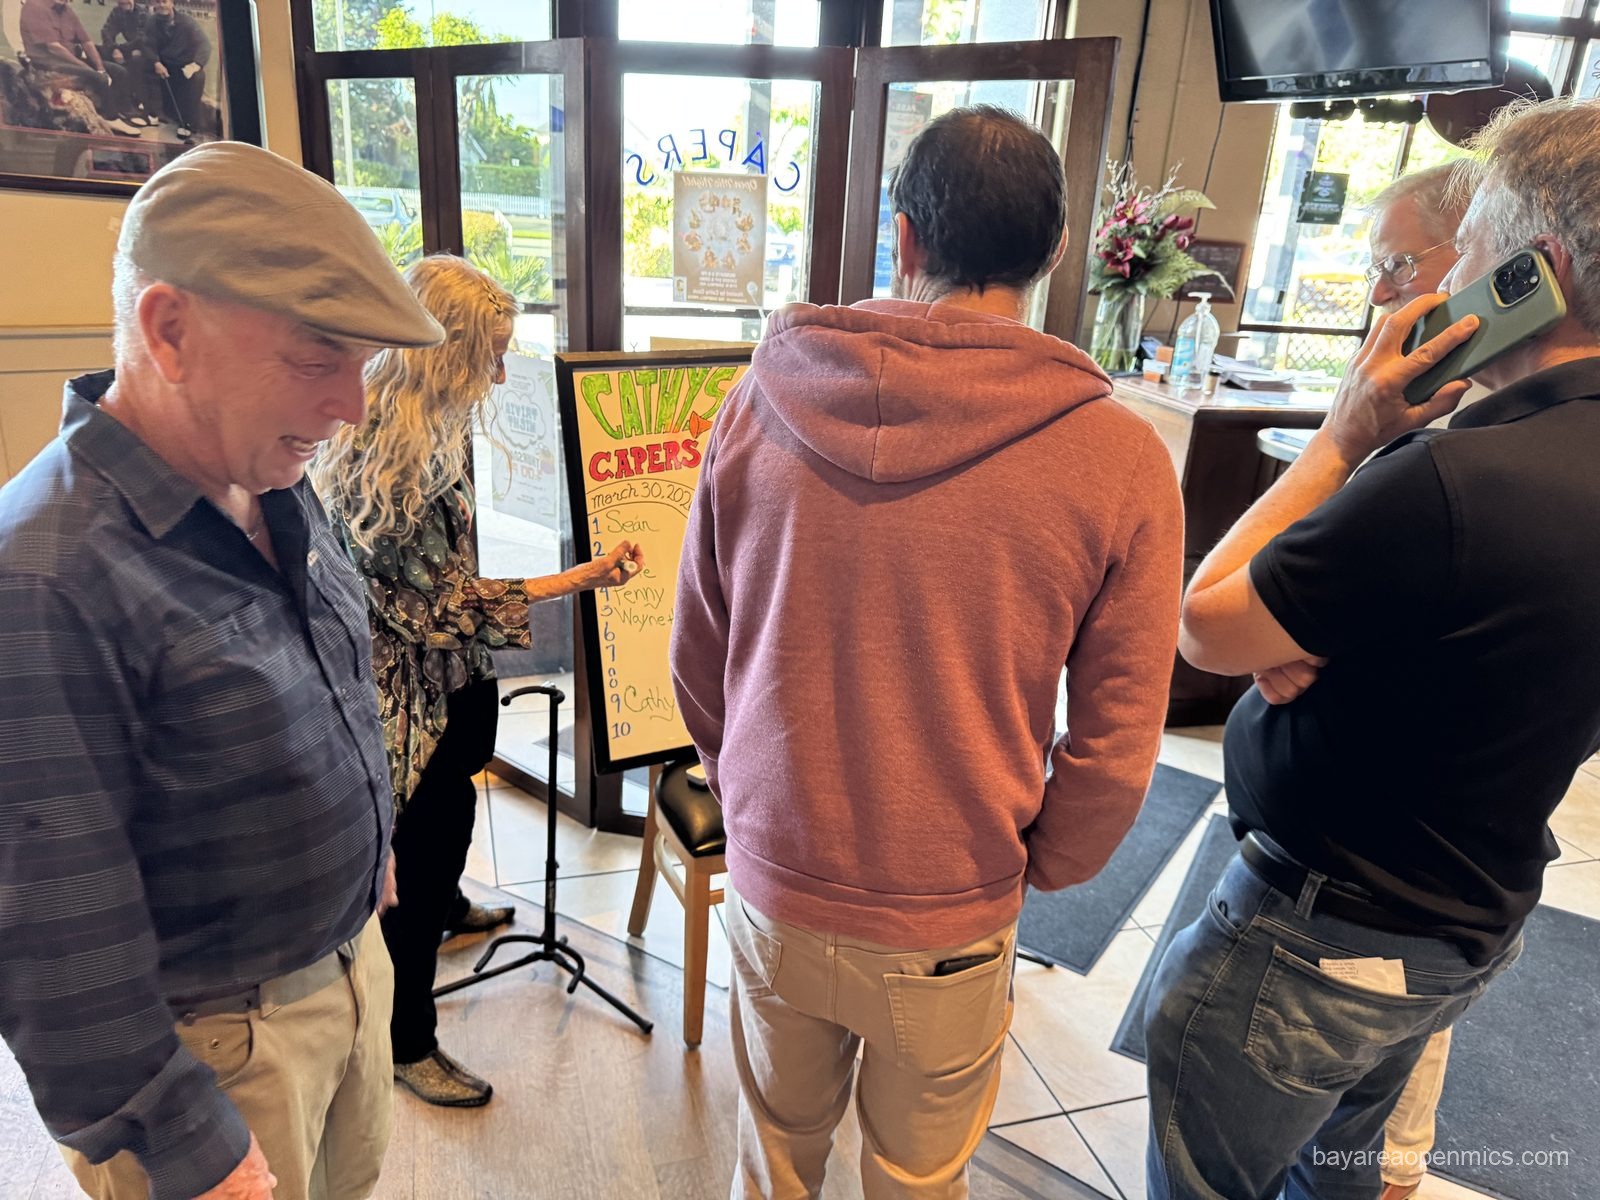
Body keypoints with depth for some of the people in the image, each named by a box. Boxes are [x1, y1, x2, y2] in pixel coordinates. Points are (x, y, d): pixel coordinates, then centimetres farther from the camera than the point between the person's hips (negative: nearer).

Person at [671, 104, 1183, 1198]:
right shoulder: (1121, 461, -17)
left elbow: (697, 657, -1)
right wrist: (1032, 869, 9)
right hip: (949, 927, -1)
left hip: (773, 889, 2)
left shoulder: (761, 404, -11)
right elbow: (1116, 750, -10)